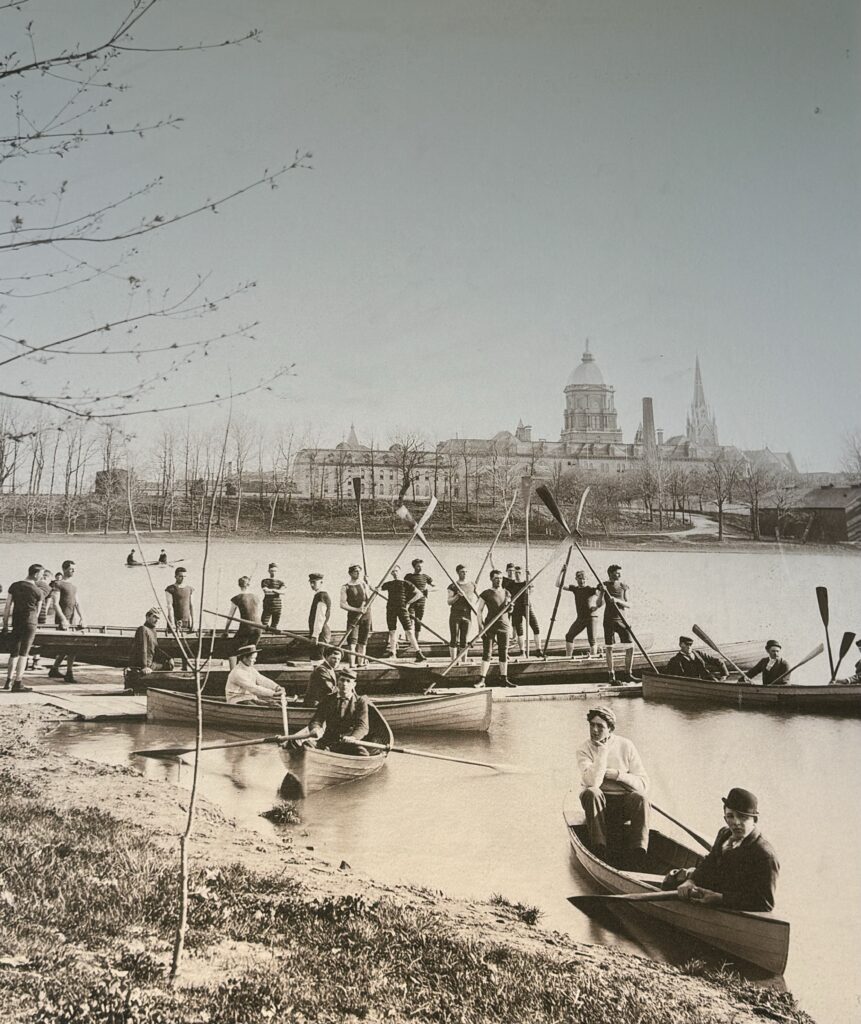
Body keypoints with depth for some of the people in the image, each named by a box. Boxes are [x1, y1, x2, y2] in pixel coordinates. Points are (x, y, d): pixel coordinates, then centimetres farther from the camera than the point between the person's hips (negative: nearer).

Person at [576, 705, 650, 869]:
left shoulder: (626, 746, 0)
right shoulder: (584, 750, -4)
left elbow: (643, 784, -4)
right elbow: (592, 782, -23)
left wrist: (617, 774, -16)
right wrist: (603, 751, -20)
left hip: (624, 802, 1)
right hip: (599, 803, 0)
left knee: (641, 799, -31)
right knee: (591, 793, -33)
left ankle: (635, 858, -32)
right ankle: (600, 853, -32)